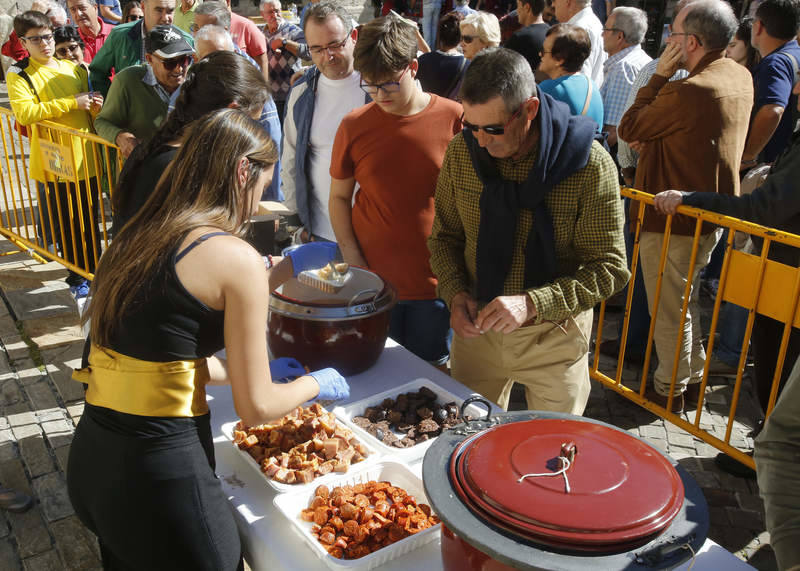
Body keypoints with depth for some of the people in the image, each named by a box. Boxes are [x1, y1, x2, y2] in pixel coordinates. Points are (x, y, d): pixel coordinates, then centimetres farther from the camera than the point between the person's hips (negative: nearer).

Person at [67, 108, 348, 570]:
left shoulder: (140, 236, 8)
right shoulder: (235, 255, -15)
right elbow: (256, 409, -11)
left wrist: (290, 266, 26)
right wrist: (316, 383, 10)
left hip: (92, 460, 7)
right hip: (161, 473, -7)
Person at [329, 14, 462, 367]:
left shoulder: (455, 119, -7)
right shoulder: (354, 125, -2)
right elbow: (339, 197, 7)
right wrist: (352, 258, -4)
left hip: (434, 284, -1)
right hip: (372, 282, 1)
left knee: (431, 369, 15)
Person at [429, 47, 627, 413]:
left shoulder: (589, 165, -20)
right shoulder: (461, 152, -9)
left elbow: (609, 268, -17)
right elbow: (445, 236, 3)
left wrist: (532, 304, -29)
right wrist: (455, 293, -14)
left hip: (554, 333, -2)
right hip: (475, 327, 3)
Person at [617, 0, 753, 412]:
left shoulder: (689, 91, -27)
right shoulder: (741, 77, 3)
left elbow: (628, 129, -14)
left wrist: (659, 75, -11)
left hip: (672, 219, -9)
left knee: (668, 308, 7)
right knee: (686, 298, 24)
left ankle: (669, 390, 22)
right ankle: (693, 376, 37)